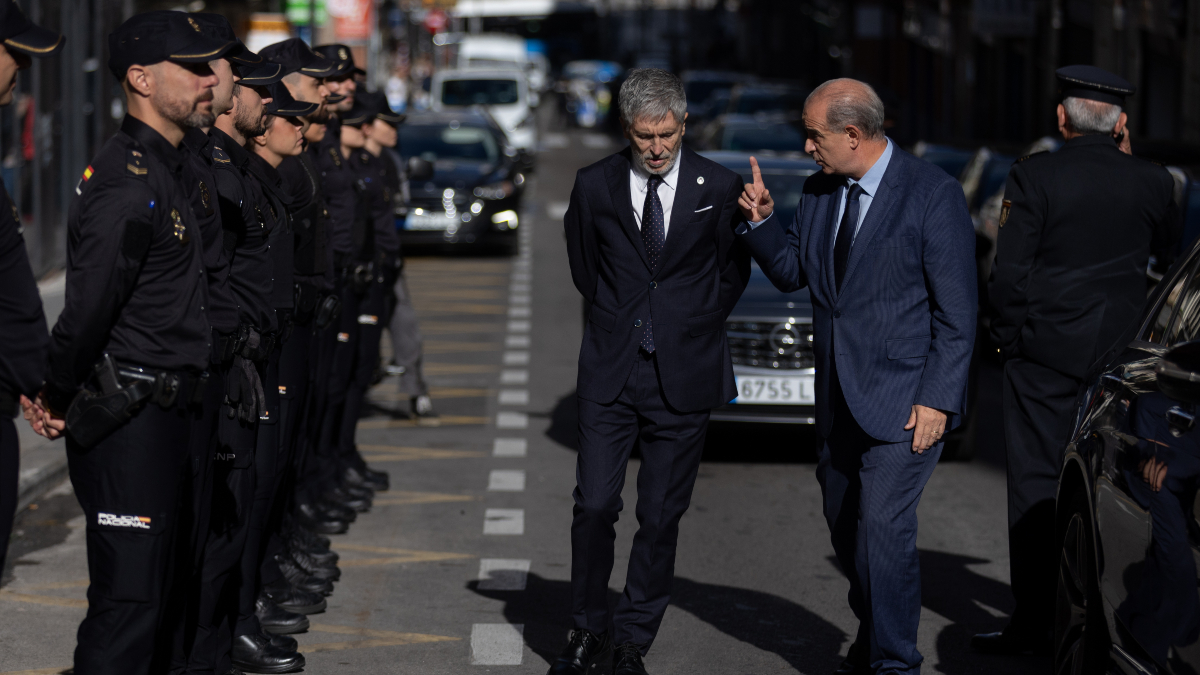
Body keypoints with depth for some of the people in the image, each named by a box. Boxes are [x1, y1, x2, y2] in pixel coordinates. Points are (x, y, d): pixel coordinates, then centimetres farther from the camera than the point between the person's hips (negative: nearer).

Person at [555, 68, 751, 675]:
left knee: (661, 517, 2)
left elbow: (732, 273, 11)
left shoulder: (719, 188, -1)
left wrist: (690, 329, 8)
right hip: (609, 374, 1)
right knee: (594, 506, -4)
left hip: (682, 375, -1)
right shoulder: (594, 186, 2)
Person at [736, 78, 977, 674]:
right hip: (838, 397, 7)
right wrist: (762, 221, -3)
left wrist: (937, 400, -16)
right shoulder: (819, 191, 7)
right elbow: (791, 272, 14)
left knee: (882, 527, -12)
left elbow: (956, 311, -12)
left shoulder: (933, 195, -13)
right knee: (844, 526, 15)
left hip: (903, 399, -7)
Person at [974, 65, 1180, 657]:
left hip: (1047, 350, -4)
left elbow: (1009, 270, -11)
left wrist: (1007, 336, 3)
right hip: (1123, 353, 4)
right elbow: (1165, 242, 21)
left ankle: (1035, 623, 0)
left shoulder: (1033, 176, -10)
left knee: (1037, 485, 1)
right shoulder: (1150, 181, 0)